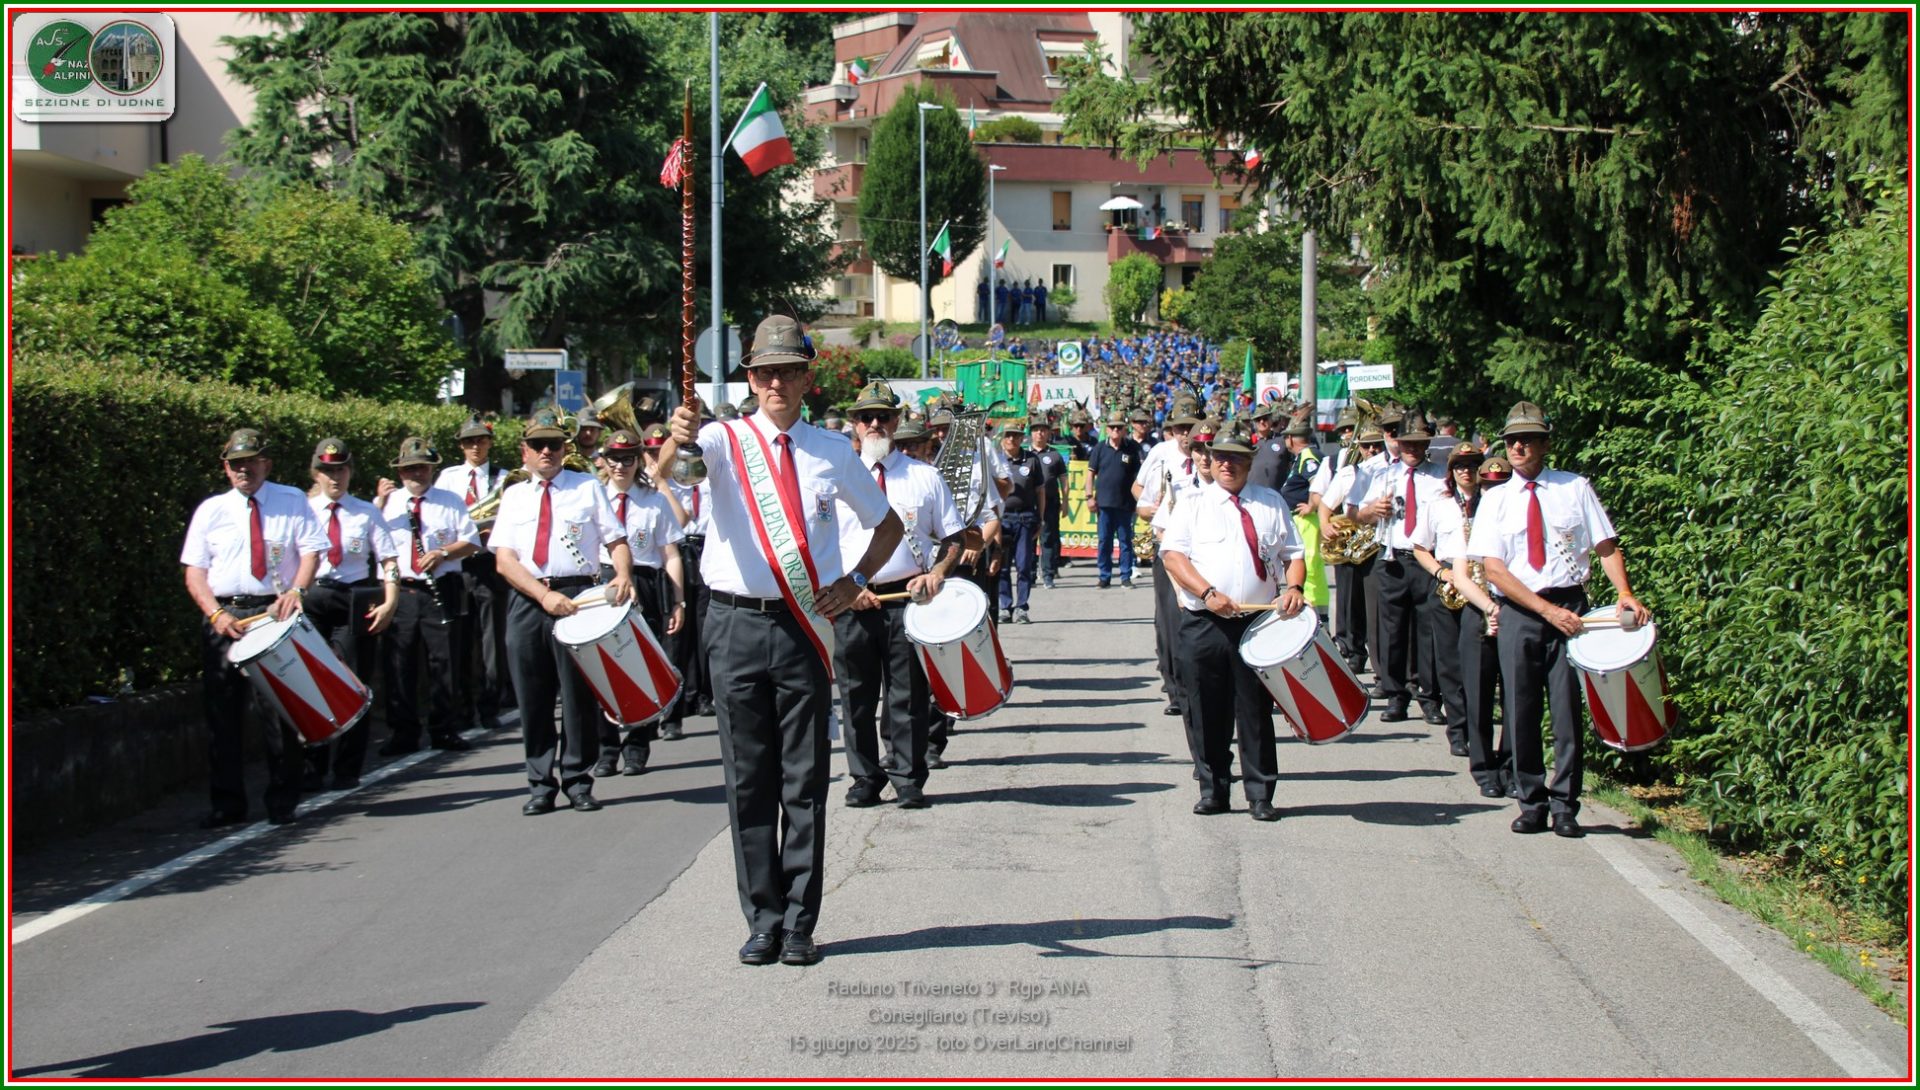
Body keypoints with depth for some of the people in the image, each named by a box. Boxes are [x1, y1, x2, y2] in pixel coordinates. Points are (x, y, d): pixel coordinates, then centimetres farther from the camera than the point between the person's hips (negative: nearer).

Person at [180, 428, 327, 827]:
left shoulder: (292, 502, 9)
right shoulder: (211, 510, 10)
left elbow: (311, 551, 3)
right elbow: (194, 569, 6)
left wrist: (296, 590, -16)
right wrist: (216, 613, -9)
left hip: (277, 612, -1)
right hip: (225, 617, 1)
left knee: (280, 710, -1)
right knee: (222, 712, 1)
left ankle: (282, 801, 7)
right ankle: (227, 804, 7)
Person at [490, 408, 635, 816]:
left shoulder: (588, 488, 10)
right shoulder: (514, 496, 14)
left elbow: (617, 541, 4)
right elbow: (505, 560, 3)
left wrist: (623, 575, -19)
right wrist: (544, 595, -13)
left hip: (577, 596, -2)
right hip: (526, 602, 2)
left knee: (580, 693, -2)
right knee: (532, 697, 3)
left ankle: (578, 781, 7)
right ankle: (541, 784, 10)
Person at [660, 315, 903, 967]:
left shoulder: (833, 453, 8)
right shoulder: (725, 441, 2)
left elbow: (888, 525, 19)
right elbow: (667, 468, -21)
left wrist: (857, 579, 1)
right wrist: (677, 441, -45)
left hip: (805, 626, 1)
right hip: (737, 624, -1)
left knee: (804, 780, 3)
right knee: (748, 779, 4)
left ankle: (800, 924, 8)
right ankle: (763, 920, 11)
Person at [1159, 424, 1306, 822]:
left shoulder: (1272, 503, 14)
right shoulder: (1194, 505, 8)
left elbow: (1293, 553, 13)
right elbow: (1173, 554, -3)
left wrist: (1293, 586, -9)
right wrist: (1208, 592, -16)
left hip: (1258, 623, 1)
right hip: (1204, 624, 0)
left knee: (1256, 711, 2)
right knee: (1207, 711, 3)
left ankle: (1260, 795, 8)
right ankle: (1212, 790, 13)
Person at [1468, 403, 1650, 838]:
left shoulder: (1575, 489, 6)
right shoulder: (1496, 500, 6)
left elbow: (1606, 546, 3)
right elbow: (1494, 568, -2)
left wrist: (1625, 594, -16)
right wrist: (1547, 609, -13)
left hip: (1570, 608, -1)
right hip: (1518, 612, 1)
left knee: (1568, 708, -2)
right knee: (1521, 712, 2)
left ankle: (1565, 807, 7)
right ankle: (1532, 805, 13)